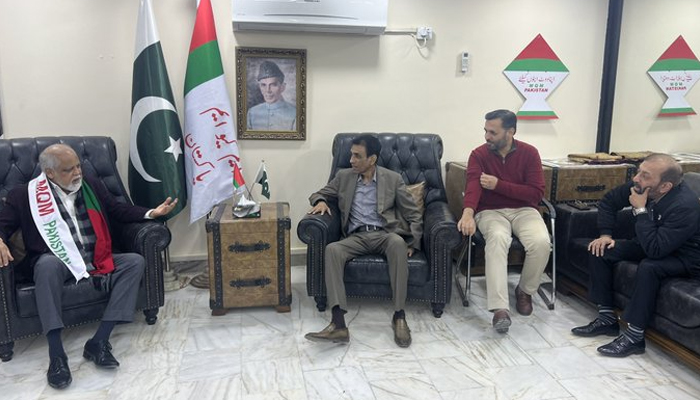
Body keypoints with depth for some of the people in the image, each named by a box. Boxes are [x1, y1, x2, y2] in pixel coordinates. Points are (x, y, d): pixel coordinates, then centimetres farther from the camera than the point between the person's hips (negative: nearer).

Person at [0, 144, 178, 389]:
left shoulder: (92, 186, 14)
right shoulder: (24, 195, 5)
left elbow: (119, 210, 18)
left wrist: (152, 213, 4)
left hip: (95, 260, 4)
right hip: (56, 262, -3)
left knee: (135, 261, -21)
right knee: (47, 264, -38)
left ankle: (99, 341, -25)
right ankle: (56, 355, -36)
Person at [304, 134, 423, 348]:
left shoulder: (393, 179, 8)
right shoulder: (343, 176, 14)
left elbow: (413, 214, 9)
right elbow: (320, 193, 23)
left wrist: (412, 242, -5)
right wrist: (320, 201, -3)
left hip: (385, 234, -2)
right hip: (356, 236, 2)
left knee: (397, 242, -38)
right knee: (332, 249, -31)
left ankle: (399, 317, -30)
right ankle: (338, 324, -39)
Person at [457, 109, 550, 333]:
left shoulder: (529, 153, -1)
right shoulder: (479, 154, -3)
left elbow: (536, 193, -8)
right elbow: (473, 186, -21)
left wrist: (498, 185, -16)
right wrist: (468, 213, -42)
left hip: (523, 210, 2)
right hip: (491, 212, -1)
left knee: (541, 242, -29)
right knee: (497, 239, -35)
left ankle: (525, 290, 1)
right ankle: (500, 309, -40)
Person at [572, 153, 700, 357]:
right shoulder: (641, 187, -15)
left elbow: (655, 250, -40)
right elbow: (609, 201, 3)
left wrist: (640, 210, -35)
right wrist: (605, 234, -5)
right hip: (652, 244, 7)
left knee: (648, 267, -38)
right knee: (599, 250, -8)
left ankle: (634, 337, -23)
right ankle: (607, 318, -3)